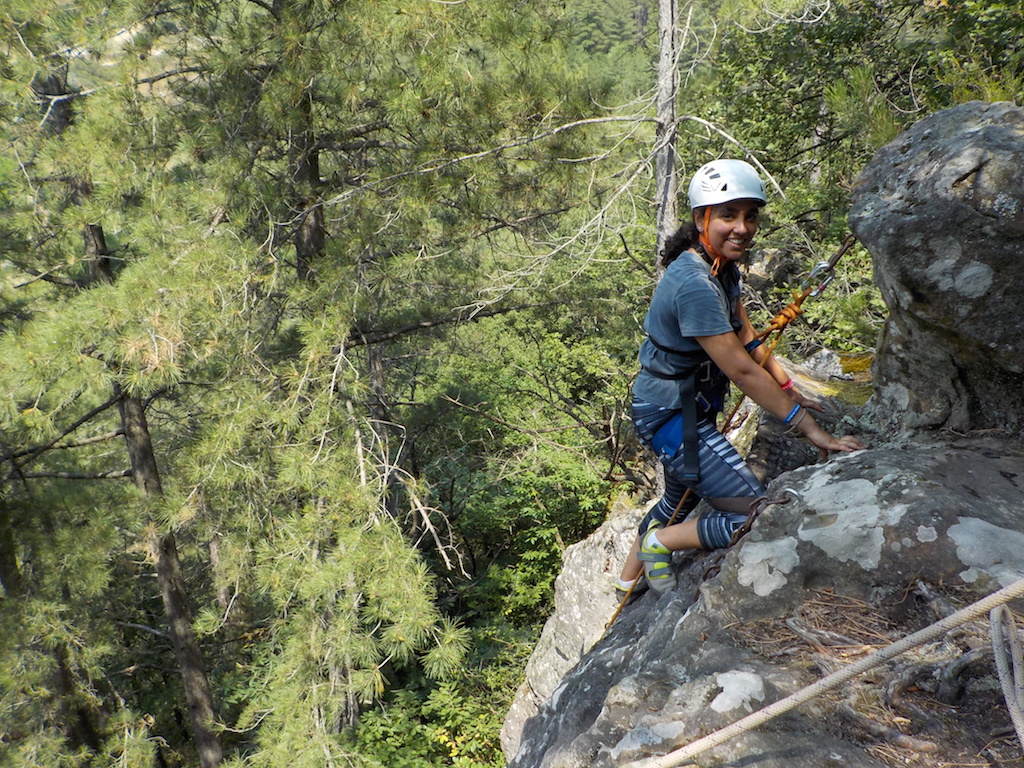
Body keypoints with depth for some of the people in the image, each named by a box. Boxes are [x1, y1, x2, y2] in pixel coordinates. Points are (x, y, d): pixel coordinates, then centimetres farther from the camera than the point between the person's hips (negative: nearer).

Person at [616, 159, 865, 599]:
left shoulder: (723, 267, 3)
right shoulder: (694, 284, -28)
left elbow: (748, 339, 11)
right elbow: (742, 370, -27)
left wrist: (789, 392, 7)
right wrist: (811, 430, -23)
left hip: (689, 408, 11)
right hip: (672, 416, -10)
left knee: (680, 500, 30)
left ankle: (629, 580, 49)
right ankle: (660, 542, 7)